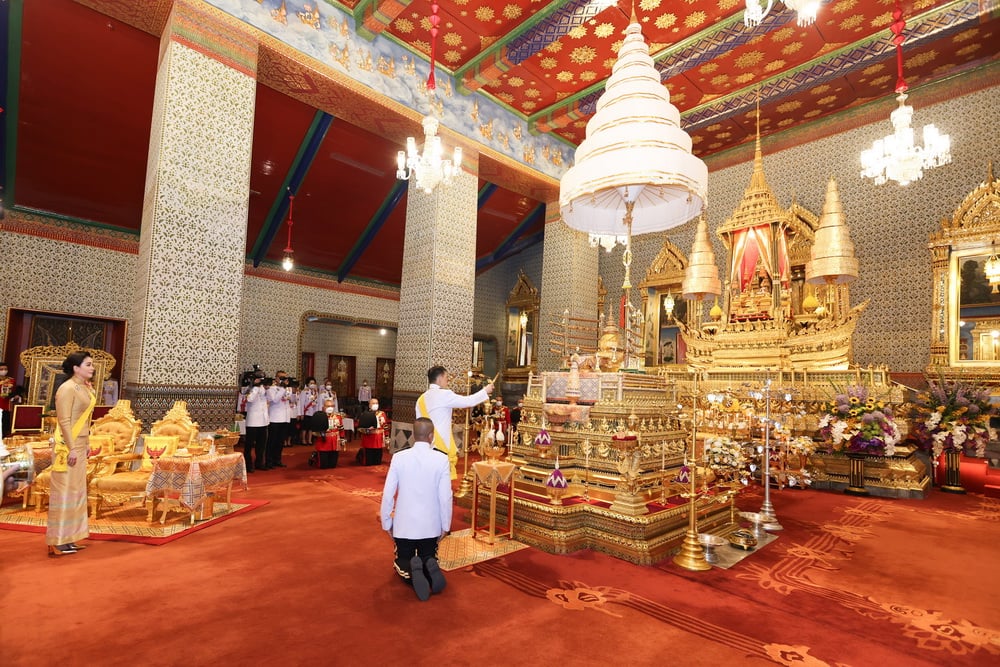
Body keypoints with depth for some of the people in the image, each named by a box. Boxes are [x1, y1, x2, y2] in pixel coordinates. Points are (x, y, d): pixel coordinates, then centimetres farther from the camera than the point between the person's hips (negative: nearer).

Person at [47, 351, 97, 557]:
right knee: (64, 491, -2)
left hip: (80, 445, 9)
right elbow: (64, 421, -18)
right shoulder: (67, 388, -14)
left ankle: (69, 538, 22)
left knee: (77, 491, 13)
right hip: (68, 445, -9)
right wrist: (72, 448, -19)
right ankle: (57, 542, 8)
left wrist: (86, 443, 14)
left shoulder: (85, 388, 10)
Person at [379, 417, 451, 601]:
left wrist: (386, 523, 8)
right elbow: (445, 496, -10)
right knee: (429, 558, 22)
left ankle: (411, 569, -15)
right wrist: (445, 525, 3)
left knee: (402, 562, 20)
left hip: (404, 524, 0)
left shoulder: (399, 457, -9)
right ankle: (430, 566, -13)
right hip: (431, 525, 0)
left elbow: (387, 494, -6)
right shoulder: (441, 459, -11)